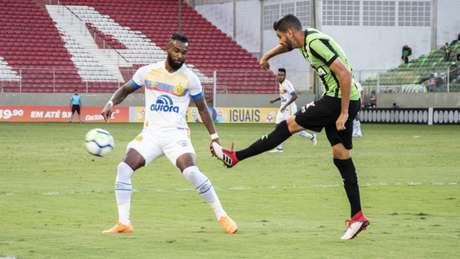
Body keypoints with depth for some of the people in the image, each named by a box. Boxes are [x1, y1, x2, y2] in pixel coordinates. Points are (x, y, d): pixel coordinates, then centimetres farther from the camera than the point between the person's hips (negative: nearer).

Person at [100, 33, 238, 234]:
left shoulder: (189, 78, -2)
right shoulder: (147, 72, 2)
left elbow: (202, 108, 8)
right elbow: (126, 89, 16)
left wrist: (214, 137, 7)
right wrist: (111, 103, -3)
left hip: (176, 133, -3)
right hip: (150, 133, 3)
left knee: (191, 172, -25)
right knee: (124, 168, -15)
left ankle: (221, 216, -8)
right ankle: (123, 223, -7)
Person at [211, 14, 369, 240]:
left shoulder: (316, 43, -18)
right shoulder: (305, 39, 11)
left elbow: (344, 74, -24)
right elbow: (287, 45, 38)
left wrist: (344, 113, -23)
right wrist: (267, 56, 48)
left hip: (340, 100, -9)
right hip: (344, 100, 9)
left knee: (290, 125, -4)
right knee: (342, 157, 7)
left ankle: (235, 157, 1)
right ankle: (357, 216, 5)